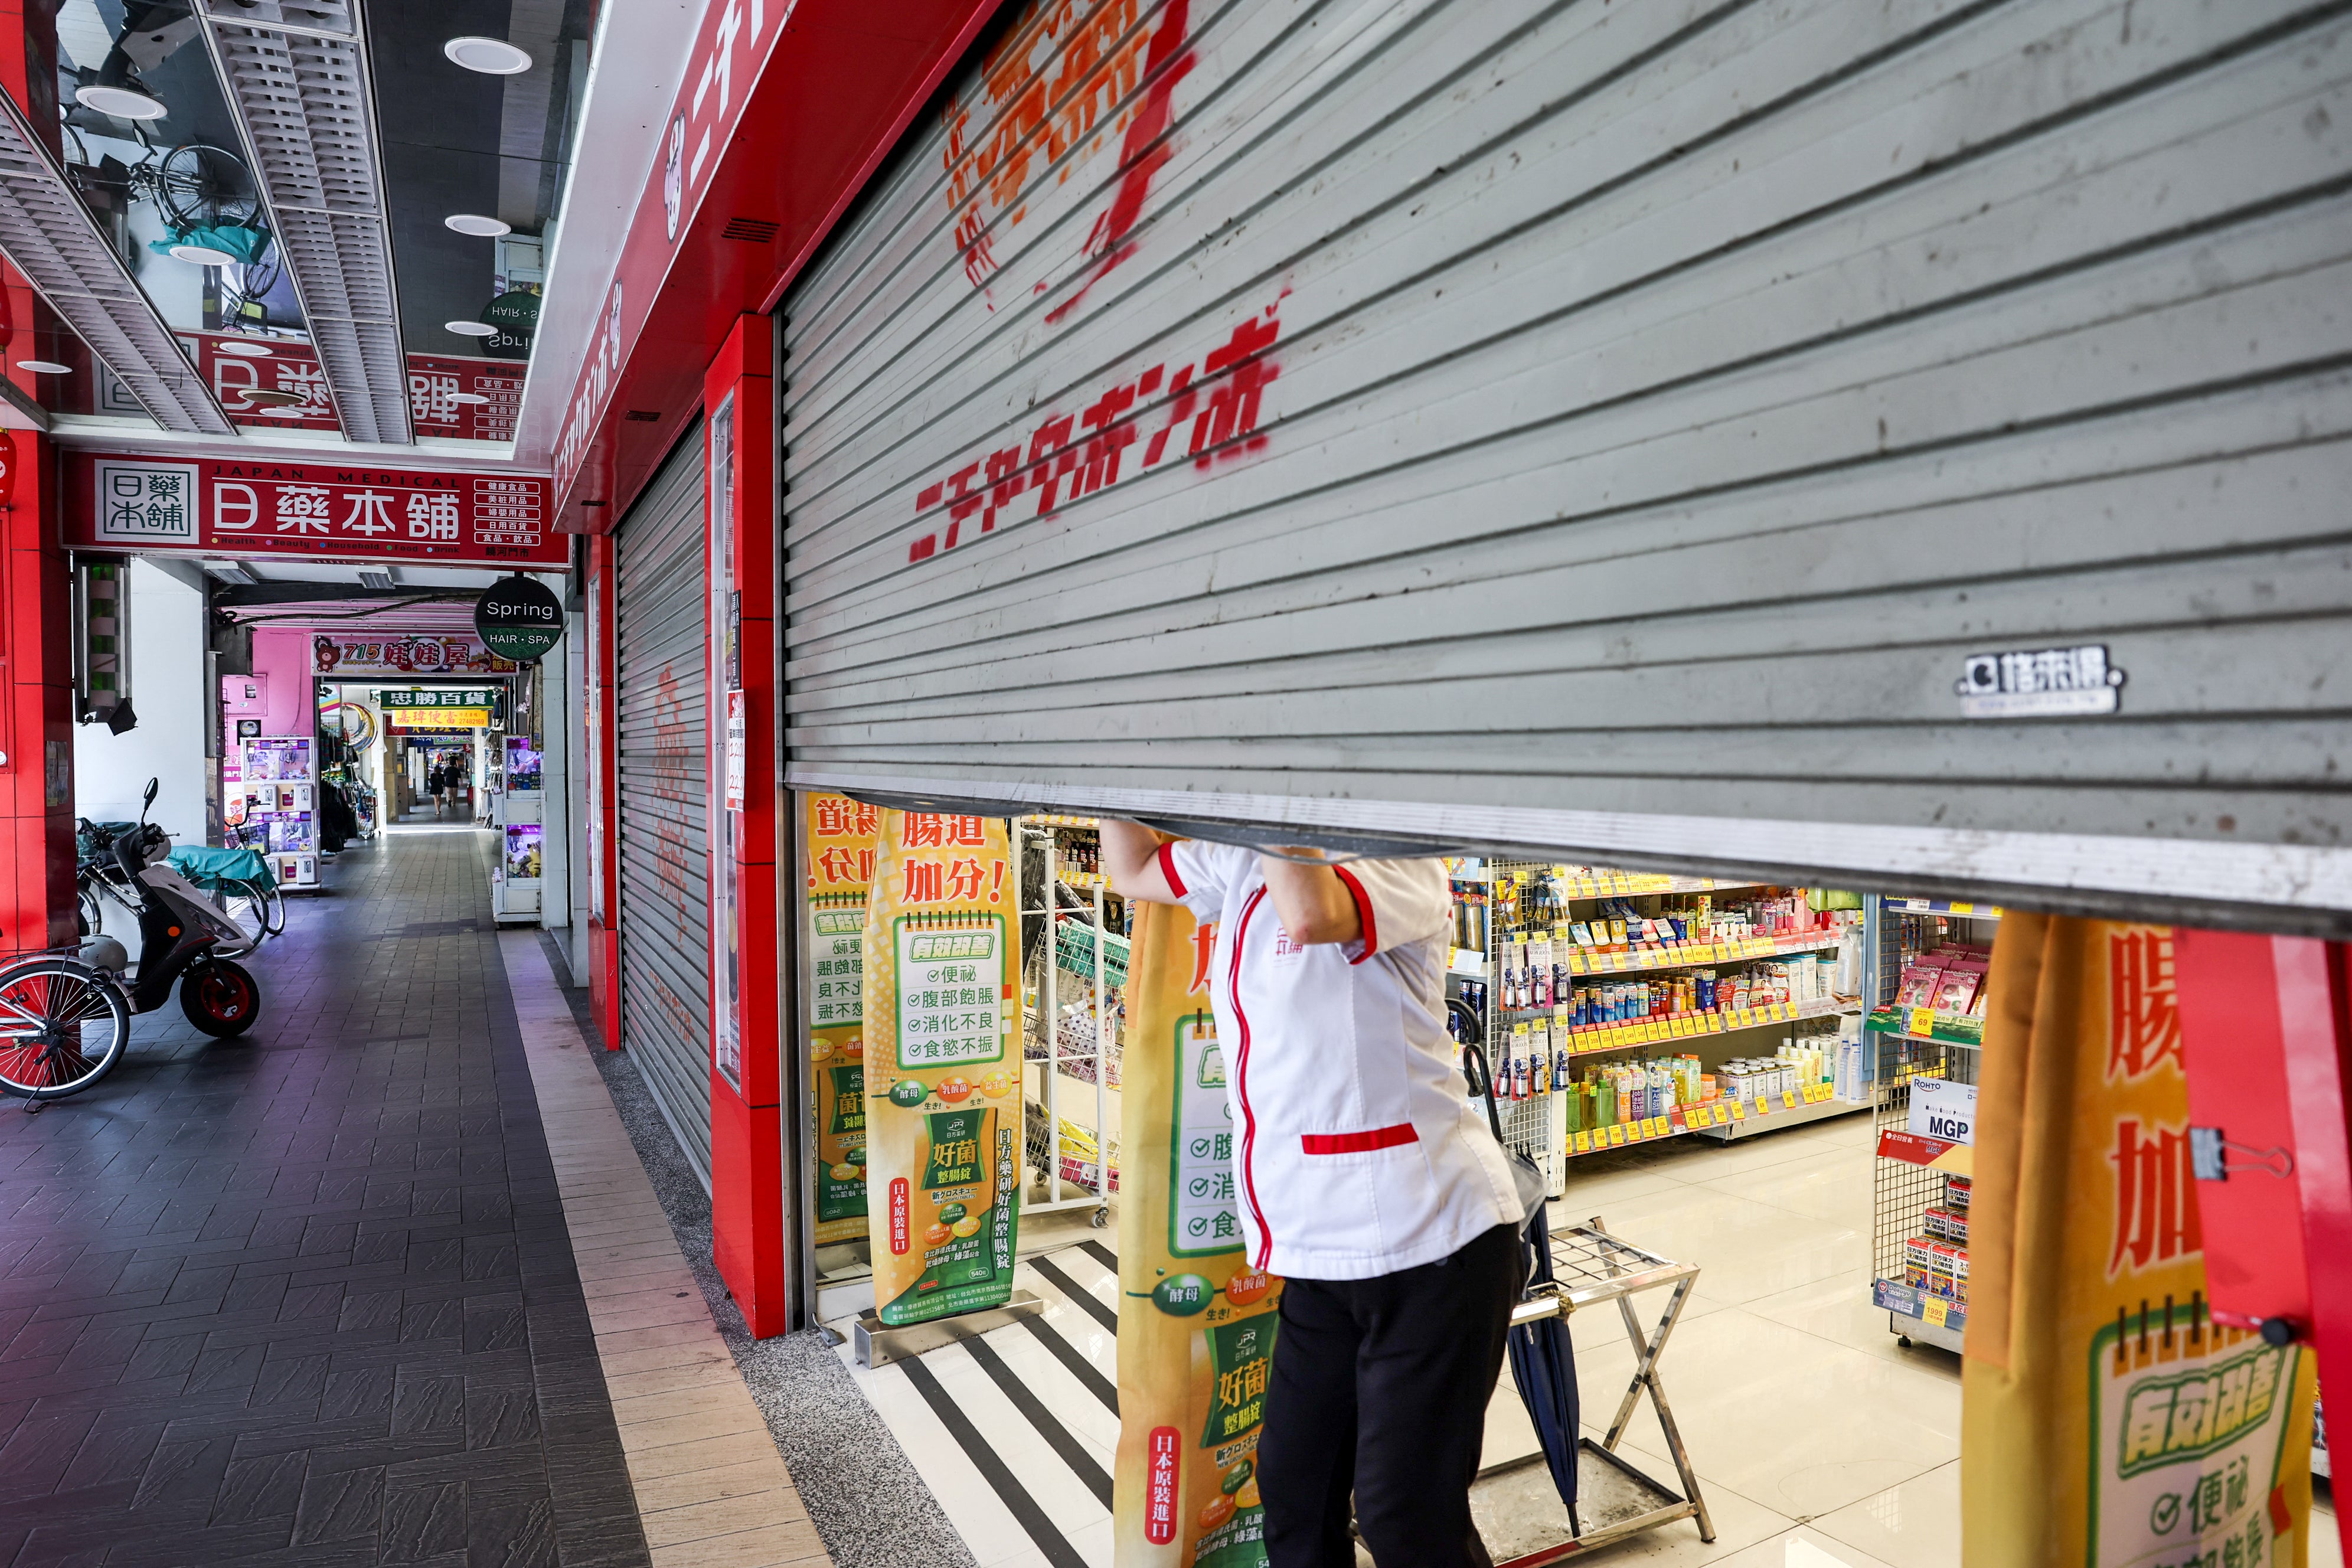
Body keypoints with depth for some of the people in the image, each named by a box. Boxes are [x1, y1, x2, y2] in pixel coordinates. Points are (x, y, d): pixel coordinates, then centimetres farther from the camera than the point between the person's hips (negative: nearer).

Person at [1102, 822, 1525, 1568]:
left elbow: (1309, 913, -37)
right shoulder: (1242, 867, 8)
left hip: (1429, 1246, -7)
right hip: (1321, 1254, 7)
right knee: (1295, 1488, 15)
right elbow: (1133, 868, 22)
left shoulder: (1401, 867, -15)